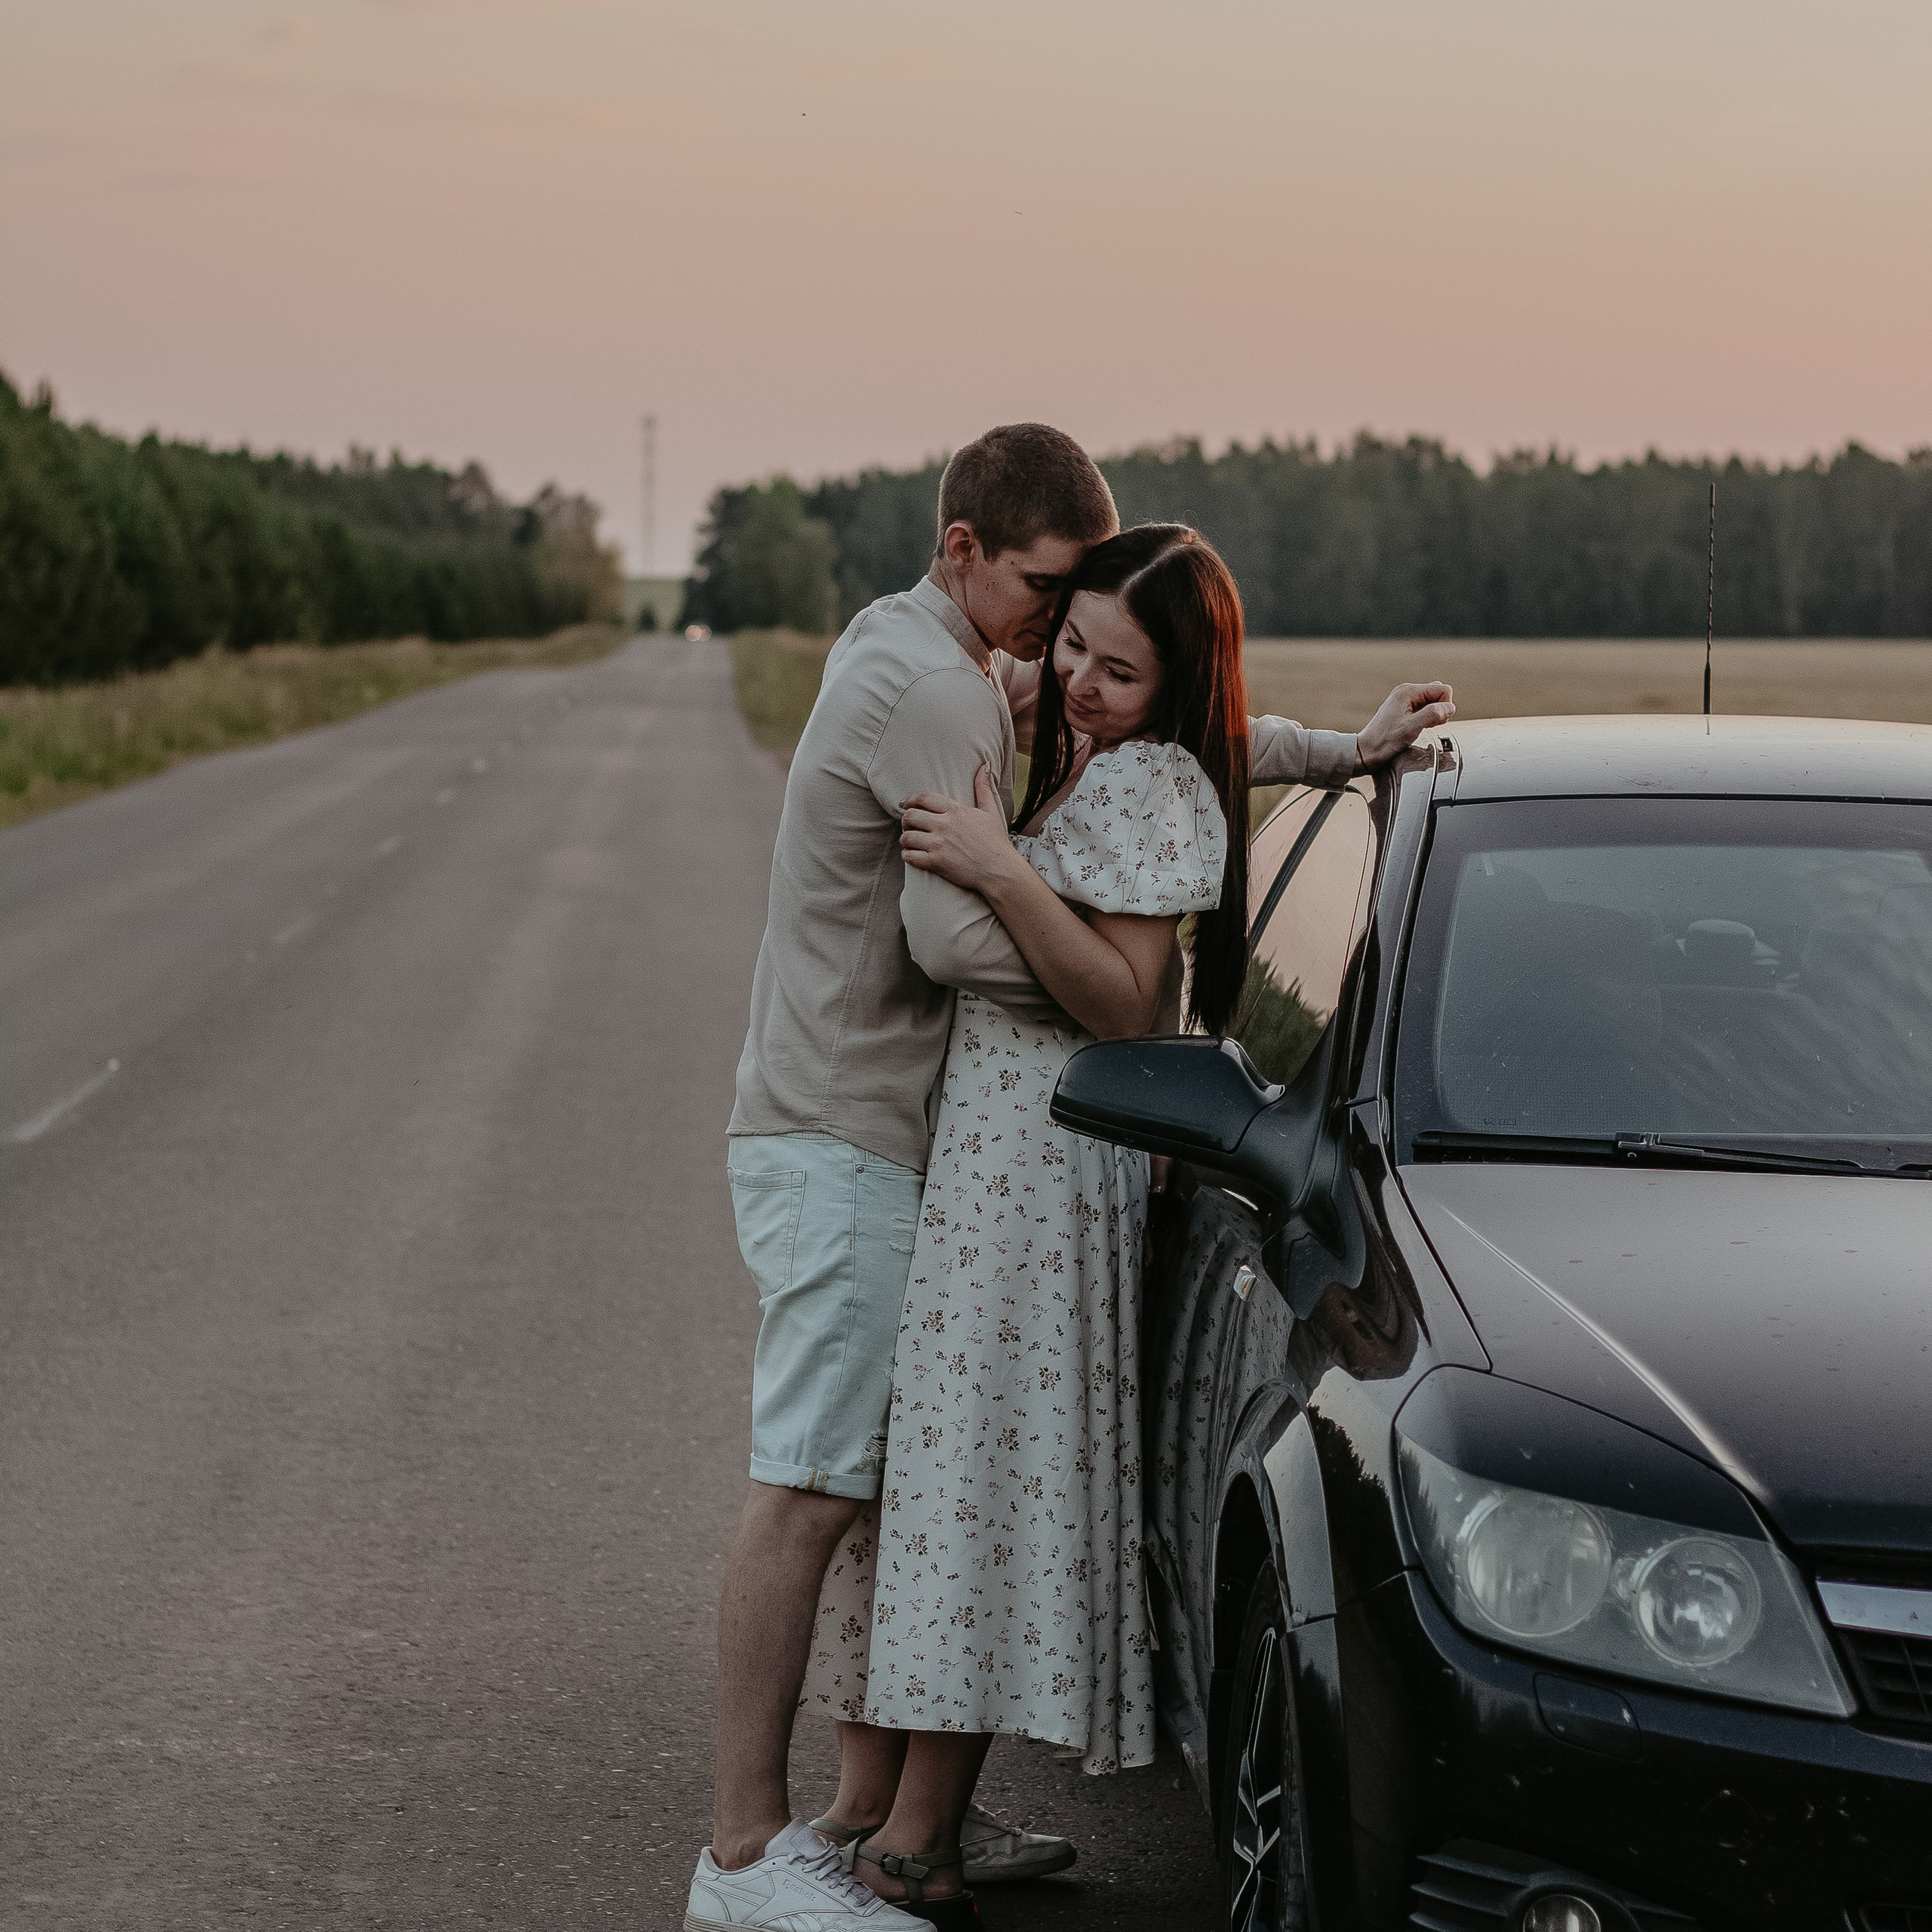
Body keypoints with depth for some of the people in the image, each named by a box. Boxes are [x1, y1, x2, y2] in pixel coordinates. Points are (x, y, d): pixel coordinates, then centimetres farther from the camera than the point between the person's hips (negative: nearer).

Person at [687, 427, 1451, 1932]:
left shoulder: (967, 674, 17)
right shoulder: (929, 688, -16)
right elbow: (958, 936, -22)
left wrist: (1344, 750, 18)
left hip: (898, 1142, 10)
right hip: (840, 1142, -10)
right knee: (812, 1497, -11)